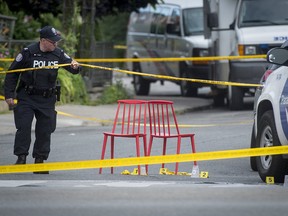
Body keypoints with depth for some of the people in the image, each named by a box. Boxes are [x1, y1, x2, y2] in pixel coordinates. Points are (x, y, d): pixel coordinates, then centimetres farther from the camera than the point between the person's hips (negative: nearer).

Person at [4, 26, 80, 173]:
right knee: (23, 127, -10)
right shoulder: (28, 53, -10)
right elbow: (11, 74, -3)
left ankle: (39, 160, 13)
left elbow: (72, 67, 4)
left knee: (45, 130, 4)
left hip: (47, 100, 3)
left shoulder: (58, 54, -1)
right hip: (26, 97, -3)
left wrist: (75, 66, -21)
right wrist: (9, 95, -5)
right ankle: (21, 157, -2)